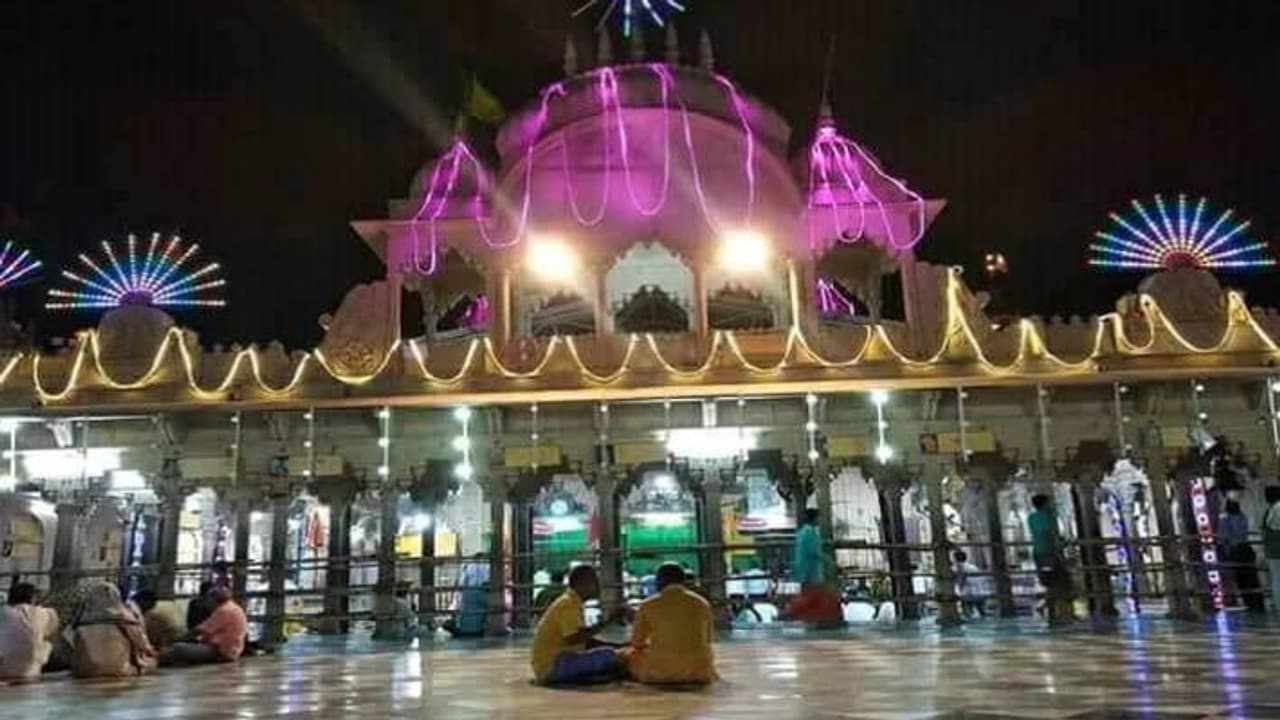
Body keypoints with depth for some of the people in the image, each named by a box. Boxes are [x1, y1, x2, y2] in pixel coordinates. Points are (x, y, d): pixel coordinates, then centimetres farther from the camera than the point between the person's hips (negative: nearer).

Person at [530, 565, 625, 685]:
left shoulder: (574, 602, 15)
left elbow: (584, 639, 19)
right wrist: (604, 623, -24)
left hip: (555, 662, 10)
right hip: (552, 665, -10)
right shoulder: (569, 604, -14)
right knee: (609, 655, -20)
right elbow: (573, 639, -28)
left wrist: (617, 646, 10)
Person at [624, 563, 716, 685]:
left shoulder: (648, 605, -3)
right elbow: (707, 639, 13)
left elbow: (637, 642, 6)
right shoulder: (702, 603, 3)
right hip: (698, 671, 2)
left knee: (629, 654, 25)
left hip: (659, 671, -2)